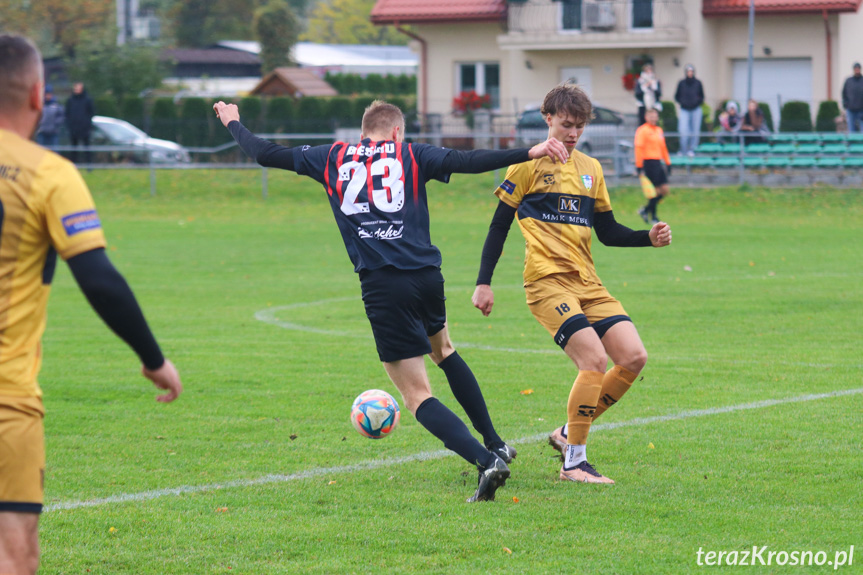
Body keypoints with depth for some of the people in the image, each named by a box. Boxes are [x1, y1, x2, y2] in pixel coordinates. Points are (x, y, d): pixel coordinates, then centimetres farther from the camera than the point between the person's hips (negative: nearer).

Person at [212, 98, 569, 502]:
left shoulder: (332, 159, 12)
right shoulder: (411, 155, 10)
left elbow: (265, 154, 20)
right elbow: (468, 162, -5)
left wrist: (233, 123, 37)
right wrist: (530, 153, -7)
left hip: (382, 287, -2)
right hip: (427, 277, 2)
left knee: (417, 394, 0)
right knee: (444, 350, 32)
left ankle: (486, 461, -19)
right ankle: (495, 444, 36)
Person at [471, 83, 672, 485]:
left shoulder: (590, 169, 17)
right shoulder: (529, 165, 0)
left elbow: (608, 232, 21)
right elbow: (499, 225, 2)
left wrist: (649, 238, 4)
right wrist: (483, 283, -2)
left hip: (587, 282, 6)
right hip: (547, 281, -6)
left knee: (634, 357, -6)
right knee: (594, 360, -21)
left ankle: (569, 433, 10)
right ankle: (574, 462, -11)